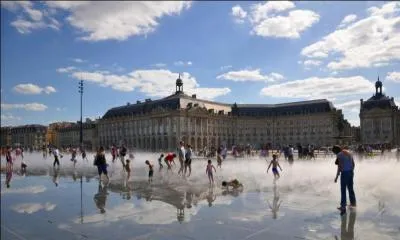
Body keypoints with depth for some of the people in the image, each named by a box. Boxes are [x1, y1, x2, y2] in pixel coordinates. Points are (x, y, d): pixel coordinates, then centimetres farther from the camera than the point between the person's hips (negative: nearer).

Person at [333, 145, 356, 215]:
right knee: (350, 188, 22)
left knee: (343, 190, -2)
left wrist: (337, 177, -13)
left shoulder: (339, 155, -14)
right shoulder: (348, 153, 11)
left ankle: (343, 207, -1)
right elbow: (353, 164, 15)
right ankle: (353, 203, 36)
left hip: (344, 173, -8)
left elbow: (339, 166, -18)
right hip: (351, 172, 8)